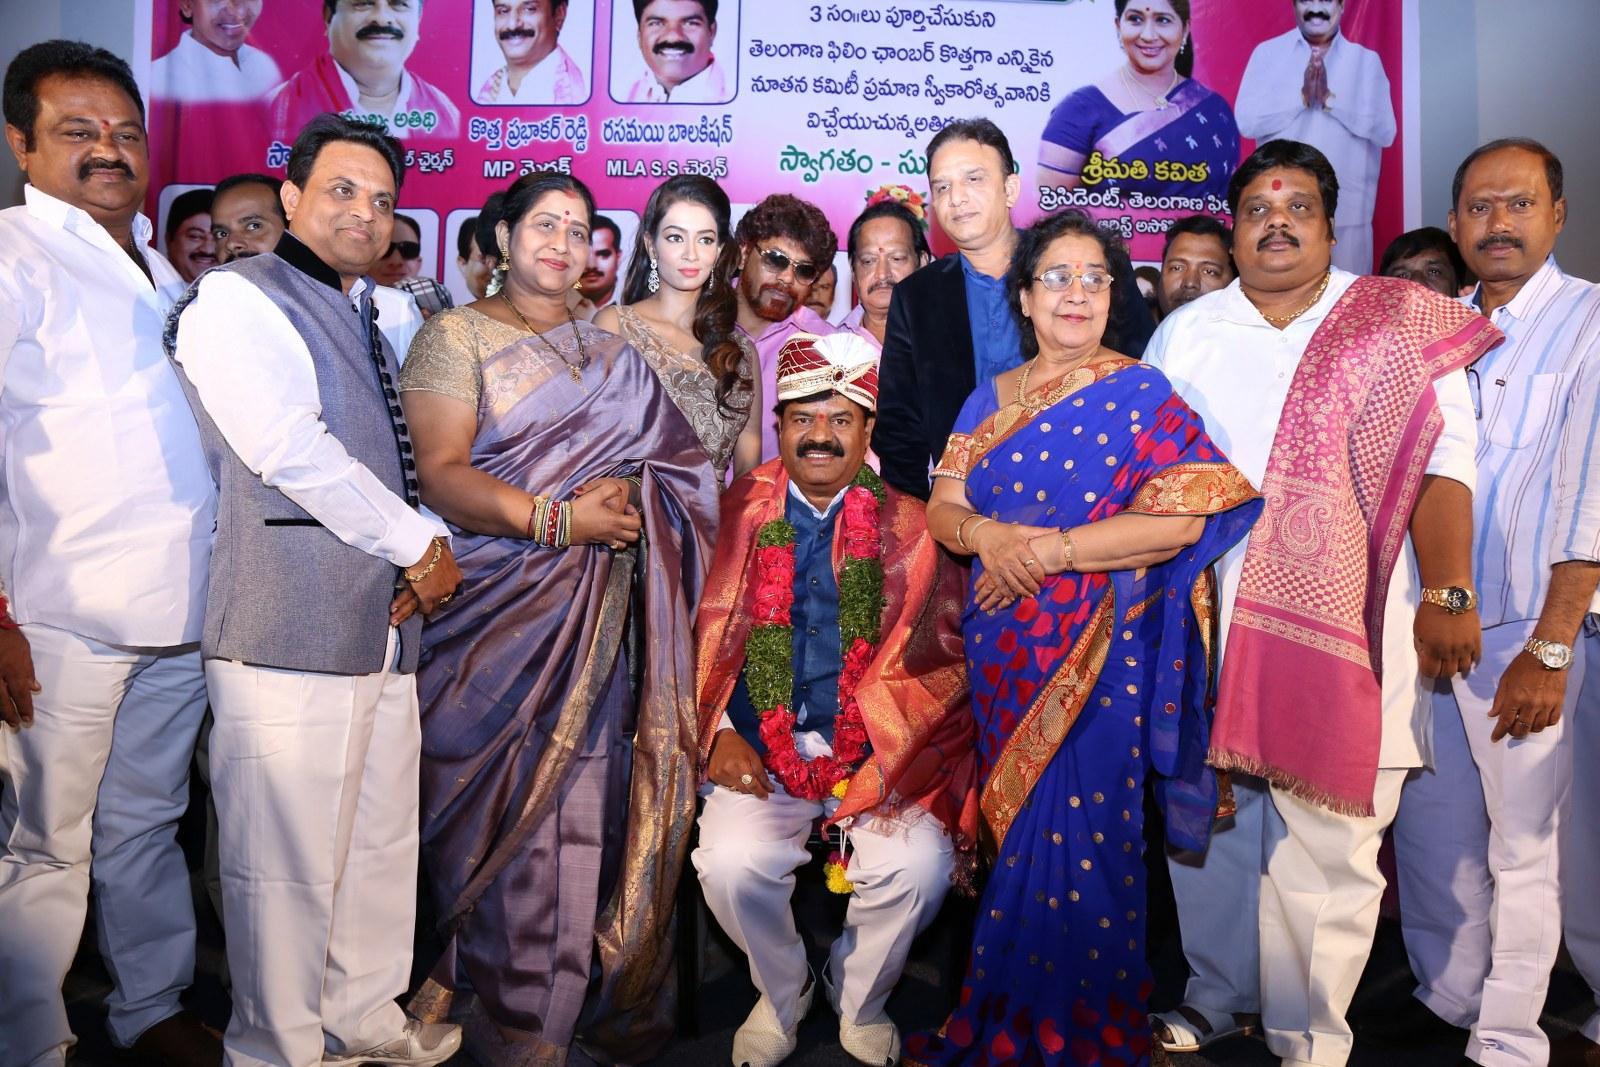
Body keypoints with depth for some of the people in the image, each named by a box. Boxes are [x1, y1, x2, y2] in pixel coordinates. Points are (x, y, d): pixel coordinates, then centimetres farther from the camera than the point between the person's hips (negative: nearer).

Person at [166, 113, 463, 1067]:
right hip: (291, 623, -8)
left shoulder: (370, 315, 22)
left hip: (385, 618, 8)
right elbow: (291, 450, -16)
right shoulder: (235, 298, -3)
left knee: (382, 842, 15)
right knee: (288, 854, -2)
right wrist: (420, 548, -10)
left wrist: (428, 547, 3)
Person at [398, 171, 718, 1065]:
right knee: (493, 802, -1)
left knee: (580, 800, 2)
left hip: (592, 615, 4)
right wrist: (555, 519, -18)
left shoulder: (612, 351, 18)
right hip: (494, 612, -3)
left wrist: (622, 502, -1)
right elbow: (439, 473, -9)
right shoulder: (457, 334, 4)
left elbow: (665, 466, 20)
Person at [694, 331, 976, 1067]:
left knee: (918, 867, -22)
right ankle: (781, 995, 13)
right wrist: (719, 732, -8)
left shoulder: (909, 527, 7)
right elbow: (701, 639, 5)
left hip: (881, 753, 0)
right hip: (759, 748, 0)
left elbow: (940, 652, 4)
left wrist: (884, 740, -10)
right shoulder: (737, 515, 7)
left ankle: (860, 1001, 14)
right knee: (731, 864, -24)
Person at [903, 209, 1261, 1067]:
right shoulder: (989, 398, 12)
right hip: (1003, 650, 4)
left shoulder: (1141, 394, -2)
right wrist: (985, 535, -16)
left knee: (1080, 831, -2)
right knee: (1015, 827, 11)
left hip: (1102, 650, -4)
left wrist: (1048, 551, -16)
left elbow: (1182, 519, -13)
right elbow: (941, 505, 7)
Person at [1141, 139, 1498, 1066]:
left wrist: (1447, 595, -12)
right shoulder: (1186, 334, 11)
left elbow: (1443, 462, -3)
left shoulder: (1402, 328, 3)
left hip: (1344, 631, -2)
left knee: (1330, 842, 1)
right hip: (1205, 627, 3)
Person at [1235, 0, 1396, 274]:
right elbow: (1246, 120, -5)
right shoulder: (1267, 52, 7)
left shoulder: (1367, 60, 9)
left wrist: (1331, 99, -11)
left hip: (1347, 210, 1)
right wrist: (1302, 96, -14)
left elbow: (1385, 130, -2)